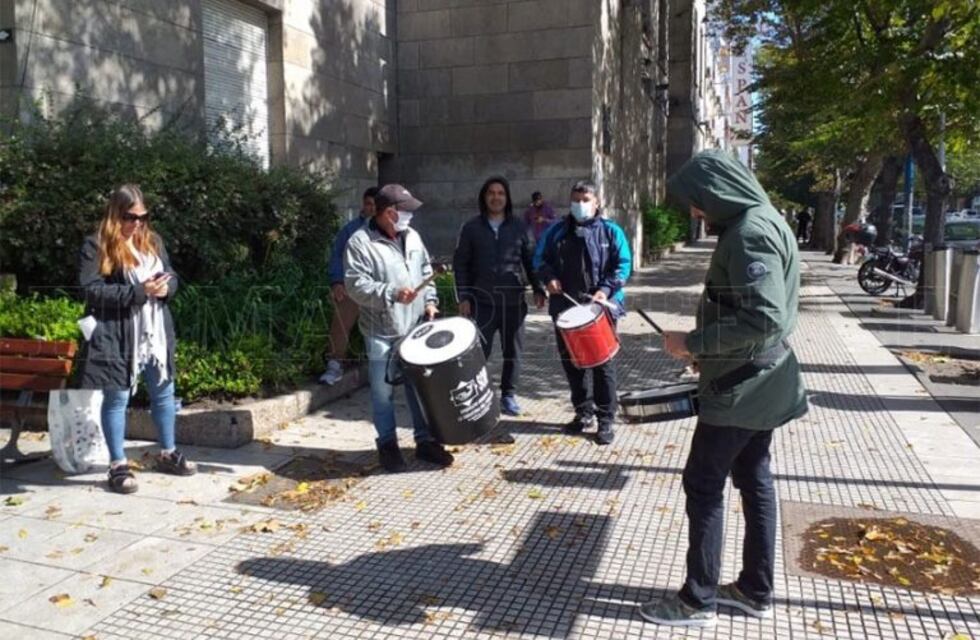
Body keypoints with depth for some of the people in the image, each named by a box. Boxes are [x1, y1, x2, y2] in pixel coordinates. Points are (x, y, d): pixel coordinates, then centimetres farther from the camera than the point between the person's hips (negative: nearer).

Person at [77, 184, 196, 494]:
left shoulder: (153, 242, 11)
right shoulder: (96, 247, -8)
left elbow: (172, 277, 15)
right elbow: (91, 290, -17)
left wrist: (165, 288, -10)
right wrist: (139, 292, -23)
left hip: (155, 335, 6)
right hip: (117, 337, -6)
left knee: (164, 393, 15)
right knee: (117, 398, 4)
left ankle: (168, 453, 31)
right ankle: (118, 465, 15)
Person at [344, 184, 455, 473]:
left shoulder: (411, 236, 9)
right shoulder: (360, 242, -12)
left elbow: (426, 272, 18)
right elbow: (356, 285, -18)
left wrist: (429, 301, 5)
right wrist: (392, 294, -26)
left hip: (415, 328, 6)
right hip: (382, 333, -5)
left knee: (421, 387, 12)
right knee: (383, 392, 5)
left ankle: (425, 440, 25)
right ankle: (387, 444, 21)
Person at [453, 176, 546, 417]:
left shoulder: (518, 227, 8)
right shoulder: (471, 228, 5)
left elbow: (530, 260, 10)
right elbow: (460, 264, 3)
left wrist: (538, 289, -2)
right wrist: (463, 297, -5)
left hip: (513, 300, 2)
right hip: (482, 300, -2)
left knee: (513, 350, 8)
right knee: (479, 350, -4)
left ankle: (508, 395, 22)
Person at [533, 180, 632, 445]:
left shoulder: (611, 231, 4)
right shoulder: (556, 231, 10)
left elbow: (623, 264, -1)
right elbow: (540, 258, 13)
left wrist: (606, 289, -16)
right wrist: (549, 277, -7)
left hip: (601, 307, -3)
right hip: (565, 307, 3)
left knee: (603, 363, -1)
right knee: (570, 362, 10)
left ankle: (606, 419, 8)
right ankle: (583, 411, 26)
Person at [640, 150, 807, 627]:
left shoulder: (750, 234, -22)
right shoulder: (759, 224, 11)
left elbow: (765, 319, -30)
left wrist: (693, 343, -22)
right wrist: (704, 347, 12)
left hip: (741, 386, -10)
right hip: (757, 382, 10)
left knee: (703, 485, -1)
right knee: (753, 480, 15)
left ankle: (699, 600, 11)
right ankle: (756, 590, 28)